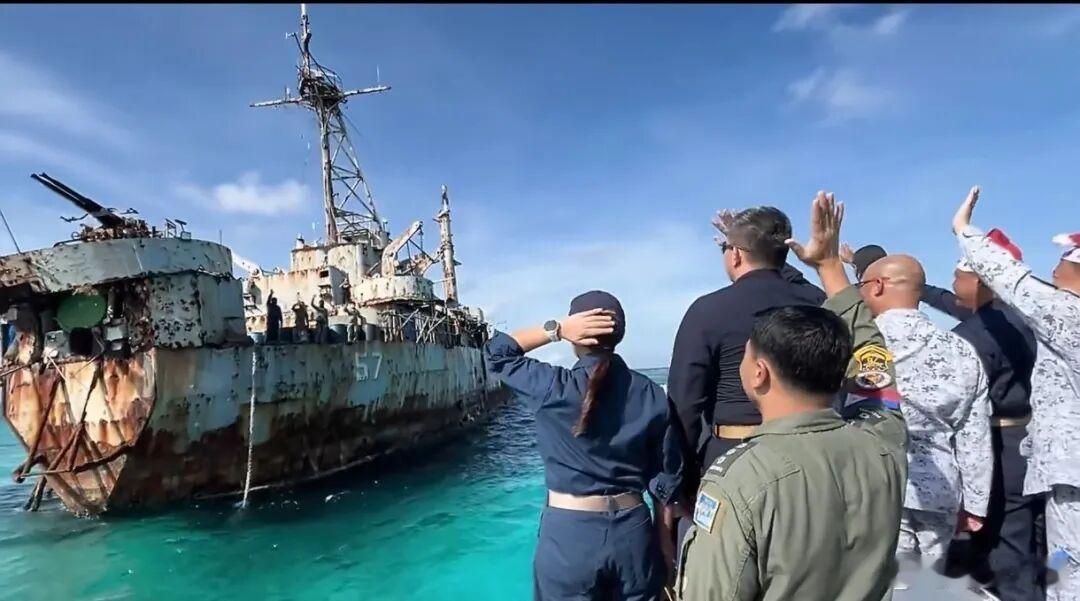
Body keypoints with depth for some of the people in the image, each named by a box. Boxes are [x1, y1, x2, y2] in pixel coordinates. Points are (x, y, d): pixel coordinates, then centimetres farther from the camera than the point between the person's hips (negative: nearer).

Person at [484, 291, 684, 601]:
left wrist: (556, 329, -8)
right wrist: (665, 542, 12)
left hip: (569, 534, -2)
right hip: (634, 532, 3)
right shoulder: (652, 394, -4)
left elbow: (495, 351, 1)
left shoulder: (552, 387, -15)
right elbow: (667, 478, 1)